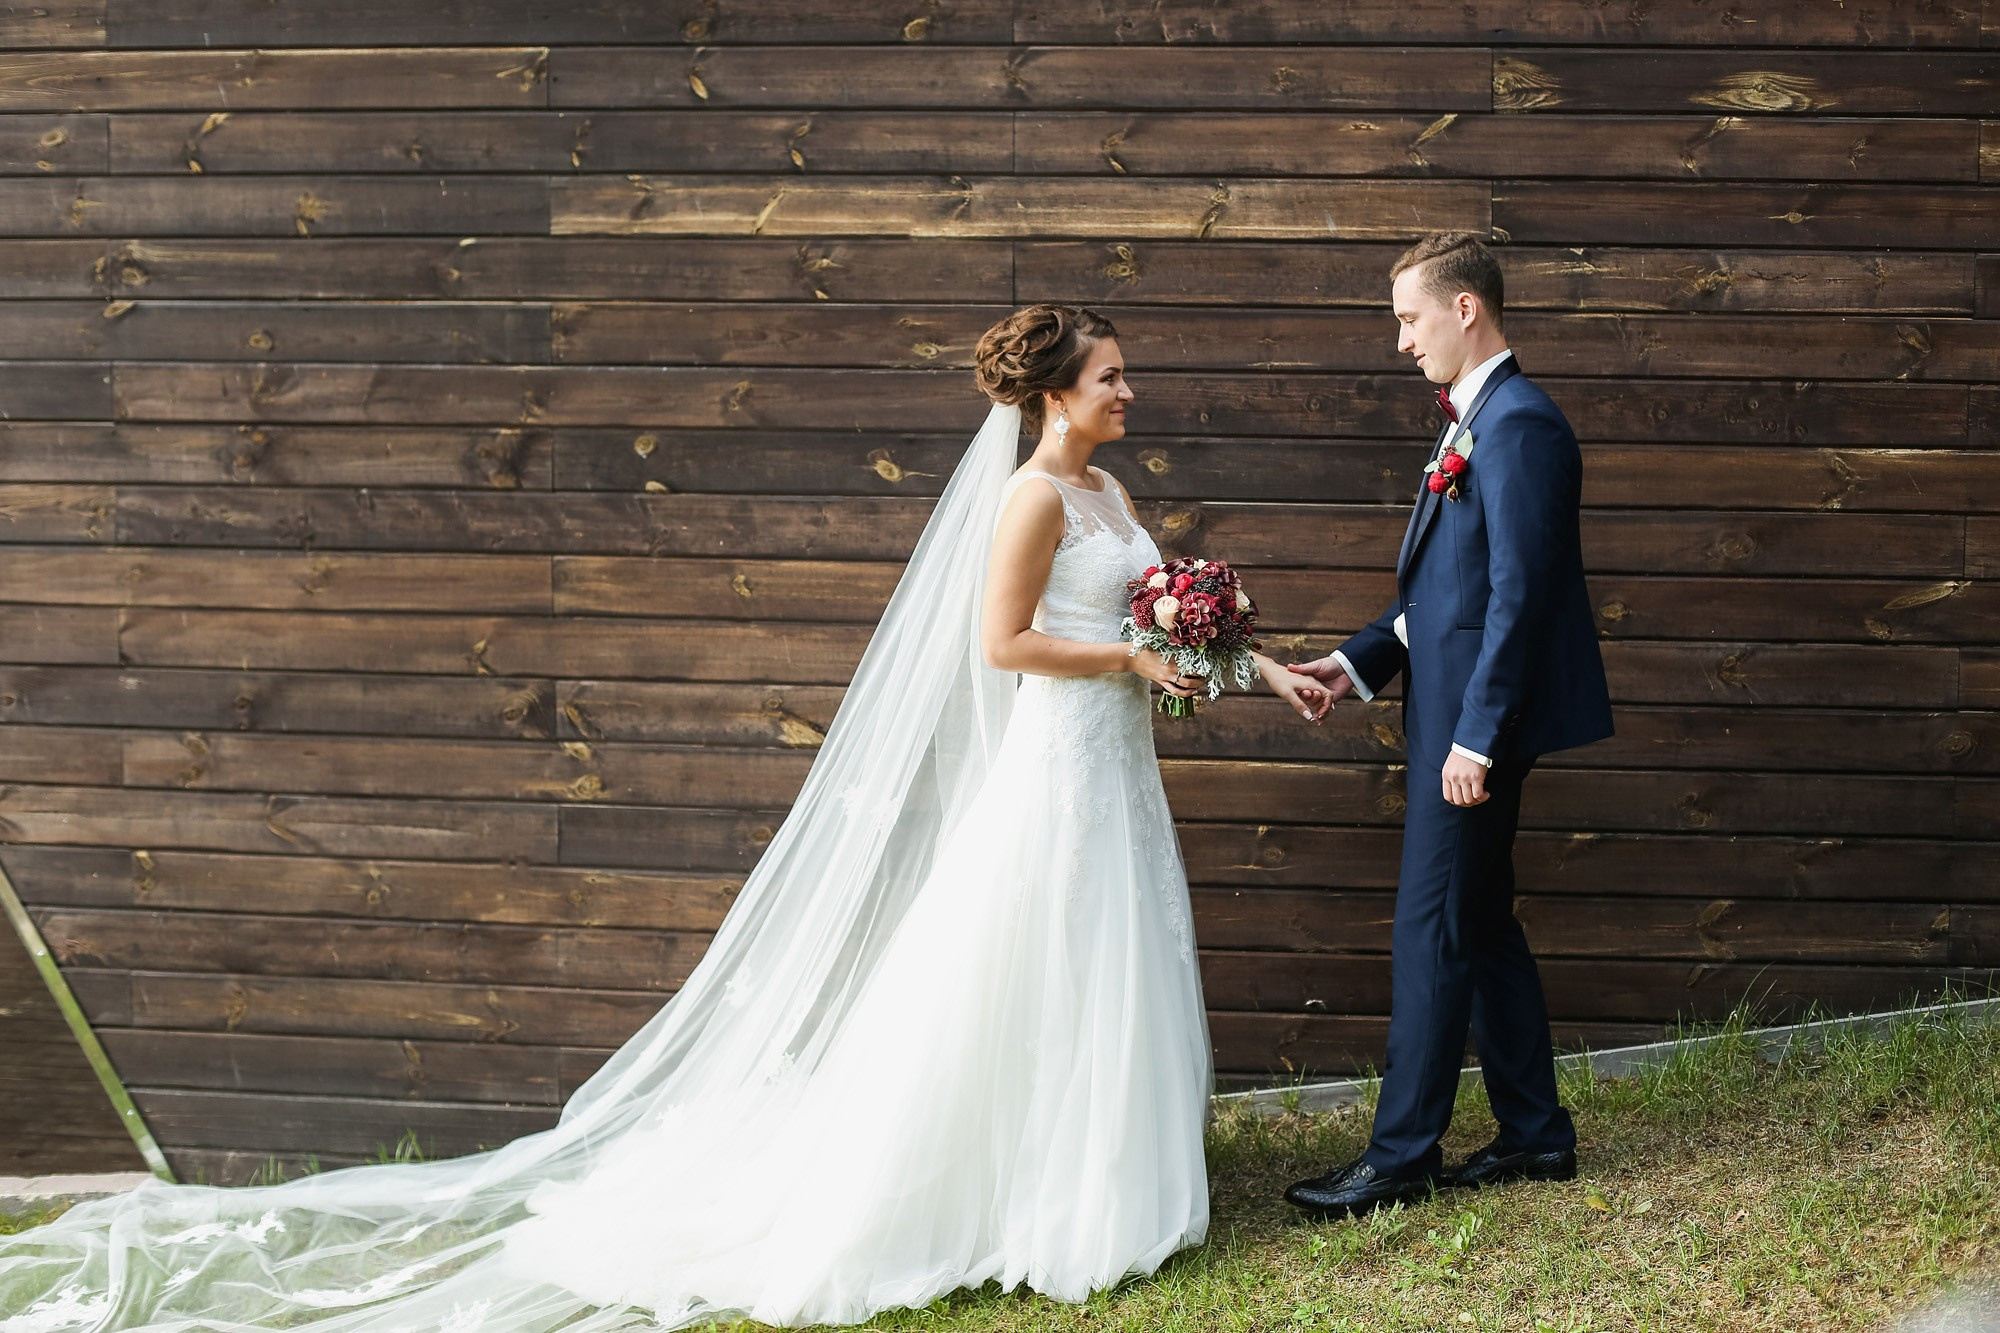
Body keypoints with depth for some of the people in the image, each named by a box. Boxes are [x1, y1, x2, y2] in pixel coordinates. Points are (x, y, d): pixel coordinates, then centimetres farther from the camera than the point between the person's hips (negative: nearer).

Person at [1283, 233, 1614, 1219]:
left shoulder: (1519, 424, -16)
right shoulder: (1473, 422, 16)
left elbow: (1519, 594, -21)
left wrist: (1477, 735, -22)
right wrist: (1359, 660, 10)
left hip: (1480, 717, -10)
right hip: (1458, 712, 10)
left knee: (1434, 931, -4)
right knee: (1480, 924, 15)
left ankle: (1402, 1155, 4)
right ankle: (1535, 1135, 24)